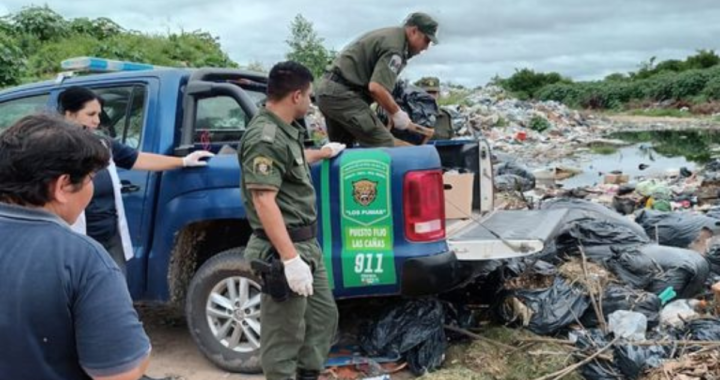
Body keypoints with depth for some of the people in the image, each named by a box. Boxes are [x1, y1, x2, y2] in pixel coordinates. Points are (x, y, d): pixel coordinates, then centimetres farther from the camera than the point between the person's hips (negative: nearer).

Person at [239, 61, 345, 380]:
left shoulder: (284, 130, 11)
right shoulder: (264, 137, -20)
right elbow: (264, 202, -26)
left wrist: (323, 153, 51)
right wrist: (290, 258, -29)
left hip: (306, 244, 10)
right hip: (282, 248, -10)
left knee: (324, 317, 20)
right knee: (284, 336, 0)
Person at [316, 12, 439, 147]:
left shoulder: (388, 35, 17)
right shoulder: (394, 46, -14)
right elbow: (376, 88, -24)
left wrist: (393, 112, 16)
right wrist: (397, 113, -10)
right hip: (342, 93, -11)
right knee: (383, 144, -14)